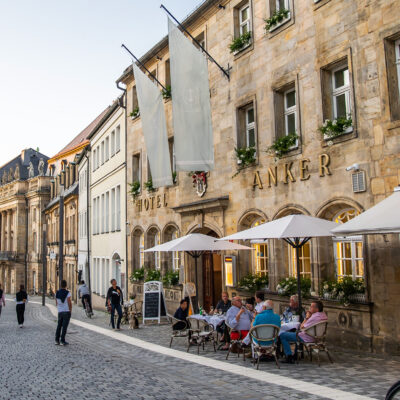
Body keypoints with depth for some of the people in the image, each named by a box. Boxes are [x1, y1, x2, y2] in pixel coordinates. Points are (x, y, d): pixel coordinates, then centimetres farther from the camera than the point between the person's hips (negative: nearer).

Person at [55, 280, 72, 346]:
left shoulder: (57, 293, 4)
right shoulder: (68, 293, -12)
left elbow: (56, 303, 11)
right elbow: (69, 303, -14)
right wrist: (70, 310, -1)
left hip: (60, 312, 5)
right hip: (66, 311, -5)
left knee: (59, 326, 14)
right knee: (64, 326, -2)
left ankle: (57, 340, 14)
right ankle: (62, 341, -1)